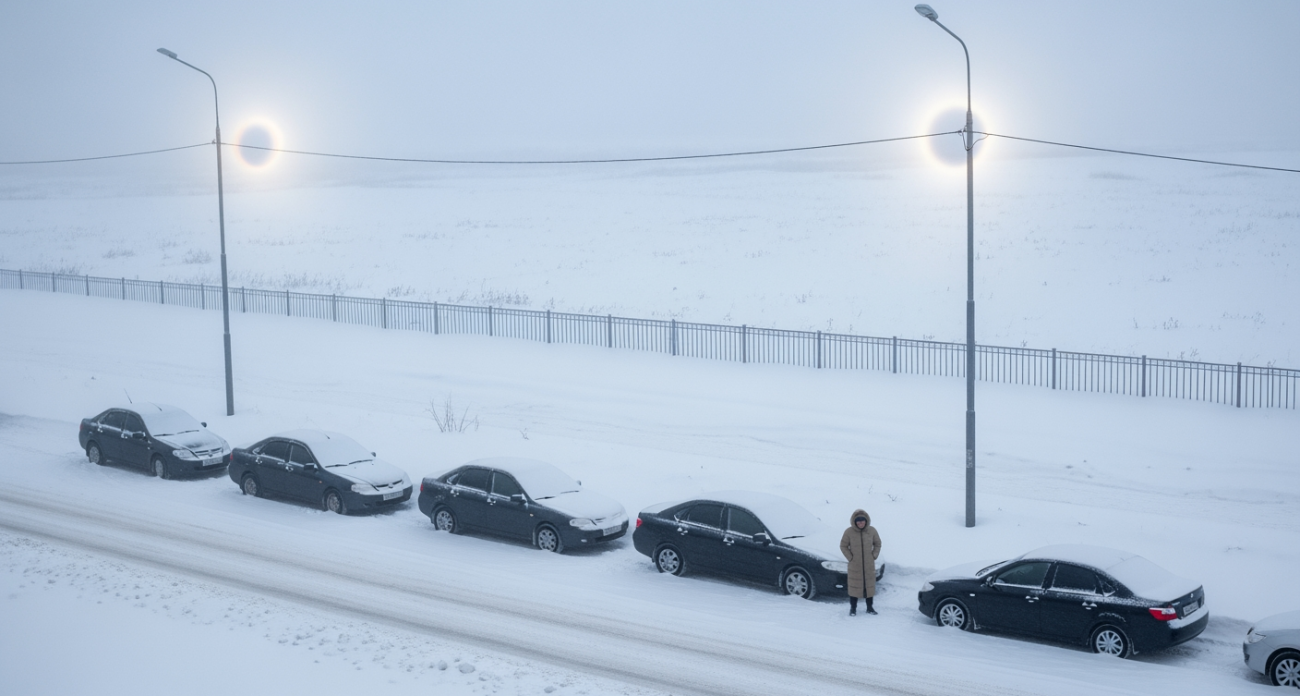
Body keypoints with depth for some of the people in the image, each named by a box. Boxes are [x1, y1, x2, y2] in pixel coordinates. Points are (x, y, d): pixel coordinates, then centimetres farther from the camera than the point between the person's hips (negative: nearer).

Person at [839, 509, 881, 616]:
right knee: (854, 586, 2)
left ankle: (869, 607, 23)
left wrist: (874, 555, 0)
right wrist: (850, 557, -8)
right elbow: (843, 546, -3)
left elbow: (877, 544, 9)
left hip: (869, 565, 2)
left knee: (869, 585, 10)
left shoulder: (872, 531, -5)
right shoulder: (849, 532, -13)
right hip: (855, 565, -2)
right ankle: (853, 608, 11)